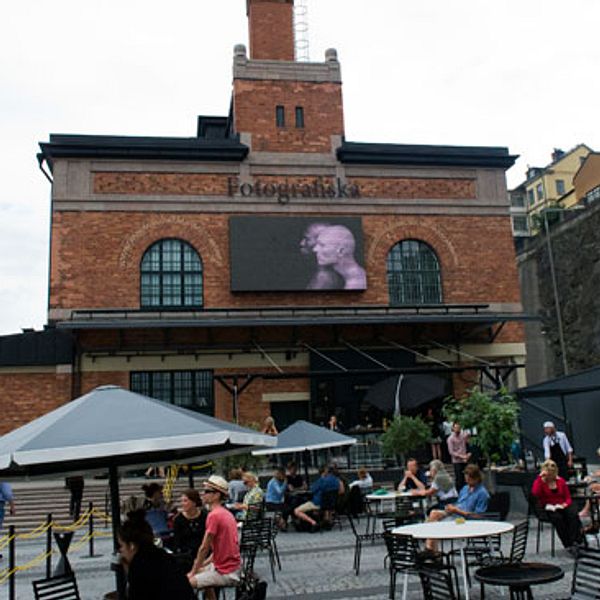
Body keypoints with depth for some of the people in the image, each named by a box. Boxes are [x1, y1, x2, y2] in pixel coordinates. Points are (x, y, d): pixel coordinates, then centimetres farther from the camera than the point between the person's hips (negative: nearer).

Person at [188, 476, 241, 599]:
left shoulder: (214, 515, -18)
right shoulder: (226, 513, 10)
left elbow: (204, 548, -13)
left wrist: (193, 572, -1)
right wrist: (203, 564, 13)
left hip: (226, 573, -10)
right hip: (232, 565, 10)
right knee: (202, 572, 29)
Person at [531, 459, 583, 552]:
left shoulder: (561, 481, 11)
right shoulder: (540, 481, 0)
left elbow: (568, 497, 14)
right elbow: (535, 493, -21)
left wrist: (566, 503, -9)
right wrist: (540, 477, -19)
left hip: (562, 506, 3)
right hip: (549, 508, -3)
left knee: (573, 514, -29)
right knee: (557, 517, -35)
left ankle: (574, 541, -32)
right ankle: (568, 545, -30)